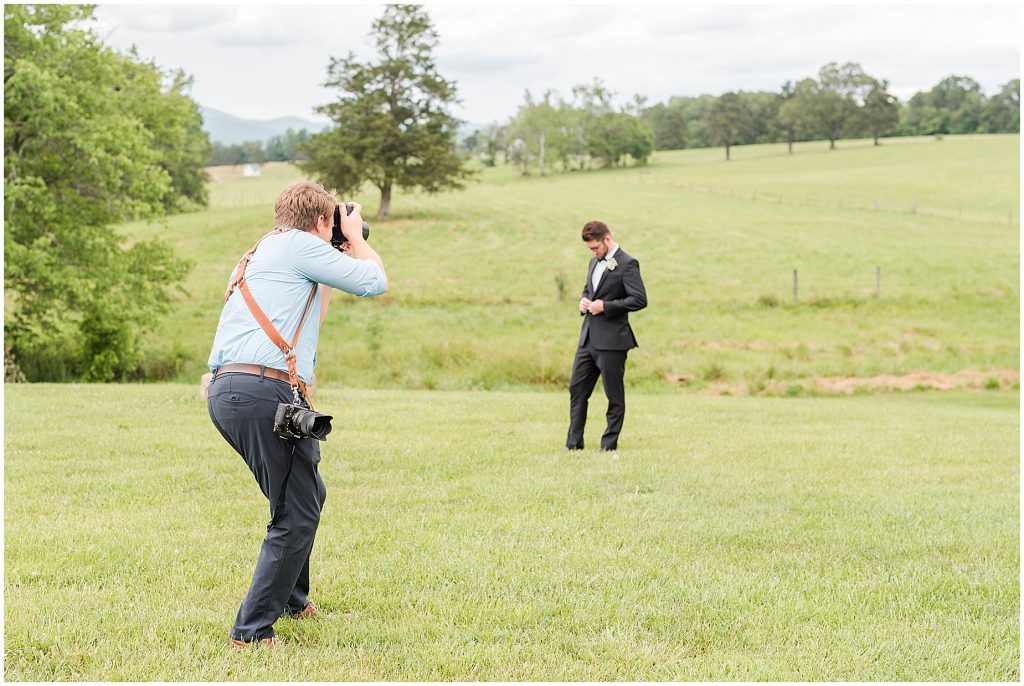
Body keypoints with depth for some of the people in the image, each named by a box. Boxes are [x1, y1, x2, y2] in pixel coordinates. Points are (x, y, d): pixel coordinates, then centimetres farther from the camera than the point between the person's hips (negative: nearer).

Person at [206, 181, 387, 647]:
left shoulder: (259, 254, 28)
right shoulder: (301, 245, 0)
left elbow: (307, 320, 38)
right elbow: (373, 282, 2)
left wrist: (333, 263, 38)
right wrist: (355, 237, 20)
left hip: (224, 390, 10)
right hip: (263, 390, -10)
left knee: (305, 495, 26)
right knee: (296, 516, -5)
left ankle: (292, 600, 38)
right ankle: (252, 631, -8)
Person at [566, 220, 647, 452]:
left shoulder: (627, 264, -10)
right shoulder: (595, 262, 15)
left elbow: (640, 300, -17)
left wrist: (605, 306, -18)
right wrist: (584, 301, 6)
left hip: (612, 339, -8)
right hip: (588, 337, 8)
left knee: (614, 395, 2)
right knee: (577, 389, 8)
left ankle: (610, 443, 10)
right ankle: (574, 442, 14)